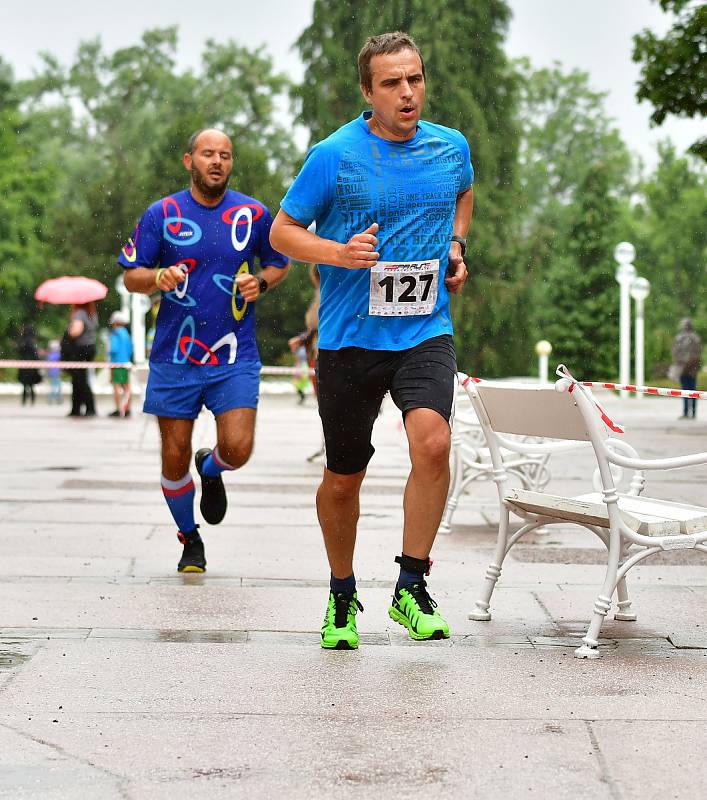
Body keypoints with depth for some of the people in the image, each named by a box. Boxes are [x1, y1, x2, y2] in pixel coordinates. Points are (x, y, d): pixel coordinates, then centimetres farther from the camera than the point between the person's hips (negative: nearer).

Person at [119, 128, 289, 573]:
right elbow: (131, 276, 4)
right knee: (175, 456, 3)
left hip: (235, 357, 0)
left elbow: (279, 262, 17)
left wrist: (261, 282, -5)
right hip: (174, 356, 0)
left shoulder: (253, 213, 2)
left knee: (237, 449, -13)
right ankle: (190, 538, 27)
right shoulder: (162, 214, 0)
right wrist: (158, 277, -18)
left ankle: (211, 470, 25)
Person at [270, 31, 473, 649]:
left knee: (432, 442, -26)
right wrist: (340, 253, -16)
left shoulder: (452, 147, 5)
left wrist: (456, 244, 12)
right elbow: (282, 231, 1)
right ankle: (342, 597, 32)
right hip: (350, 338, -1)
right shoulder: (334, 156, -7)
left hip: (426, 331, 1)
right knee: (342, 481, 8)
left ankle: (411, 588, -10)